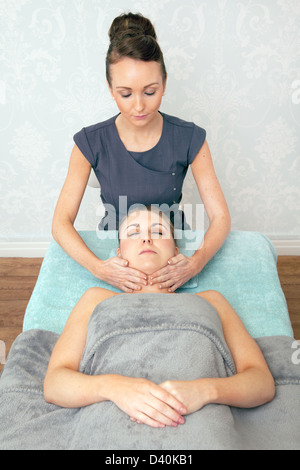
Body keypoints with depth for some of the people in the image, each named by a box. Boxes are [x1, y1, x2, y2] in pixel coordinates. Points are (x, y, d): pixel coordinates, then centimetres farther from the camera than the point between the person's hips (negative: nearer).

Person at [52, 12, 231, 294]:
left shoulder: (190, 139, -11)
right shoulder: (91, 143, -12)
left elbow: (220, 216, -11)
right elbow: (61, 222, -13)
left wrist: (197, 262, -31)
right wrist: (98, 267, -31)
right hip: (114, 247, 1)